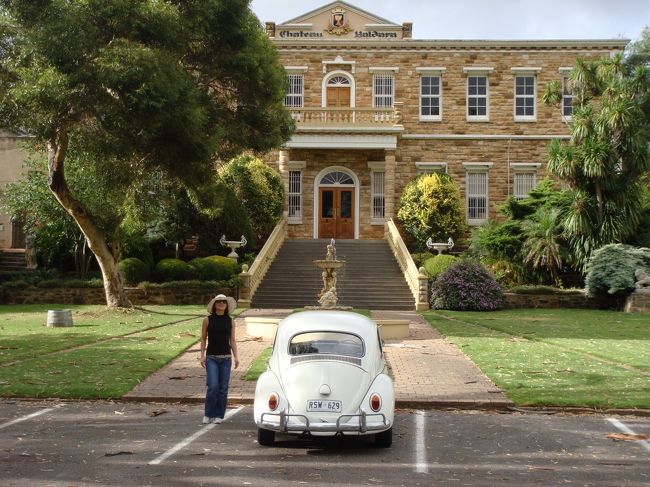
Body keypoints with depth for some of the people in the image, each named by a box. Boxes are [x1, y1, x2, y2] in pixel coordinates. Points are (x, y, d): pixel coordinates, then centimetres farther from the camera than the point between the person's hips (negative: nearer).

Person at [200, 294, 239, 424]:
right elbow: (203, 339, 5)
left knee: (223, 388, 3)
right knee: (213, 386, -13)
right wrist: (202, 355, -3)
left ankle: (219, 415, 13)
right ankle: (208, 415, 1)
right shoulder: (208, 320, 2)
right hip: (211, 357, -2)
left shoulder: (230, 321, 7)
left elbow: (232, 340, 10)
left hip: (226, 358, 2)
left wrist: (235, 356, 2)